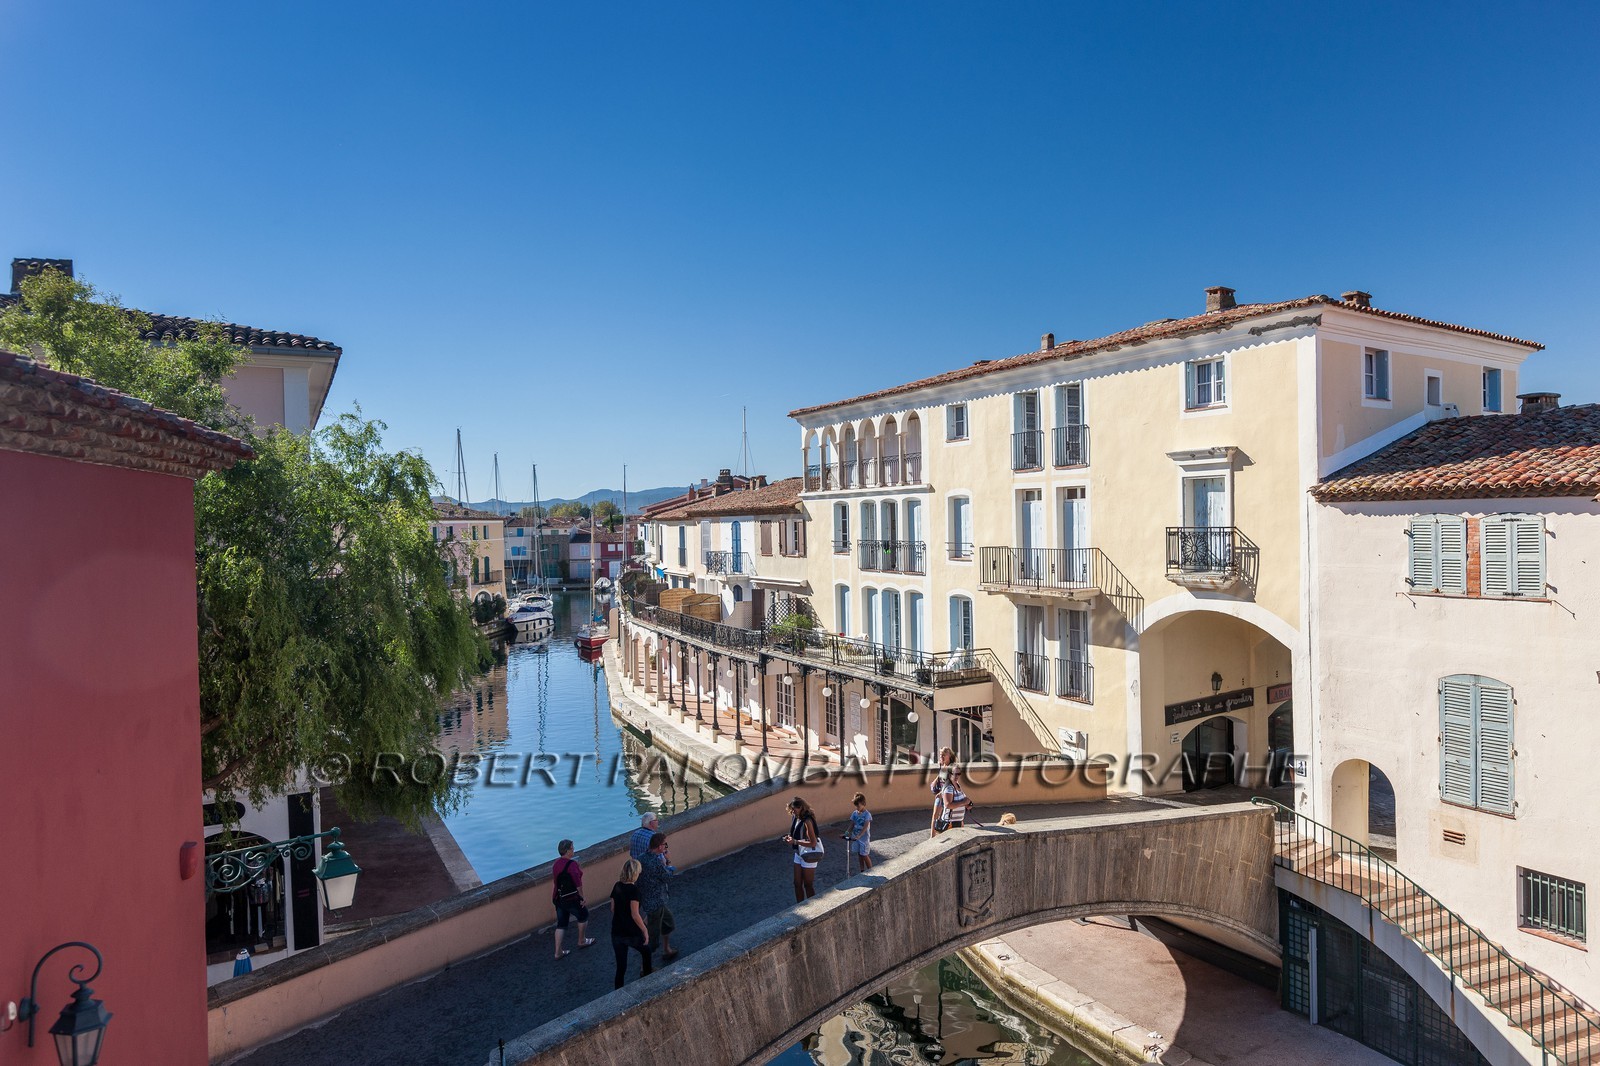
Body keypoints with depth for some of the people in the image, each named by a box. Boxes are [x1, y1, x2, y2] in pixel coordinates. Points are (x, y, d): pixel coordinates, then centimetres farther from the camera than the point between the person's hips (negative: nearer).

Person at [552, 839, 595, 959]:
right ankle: (581, 941, 32)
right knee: (583, 916, 18)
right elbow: (578, 883, -19)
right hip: (571, 898, -7)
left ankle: (558, 952, 16)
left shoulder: (557, 863, 2)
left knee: (561, 924, 14)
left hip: (558, 898, 7)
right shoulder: (572, 864, -21)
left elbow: (556, 881, 11)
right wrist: (582, 897, -8)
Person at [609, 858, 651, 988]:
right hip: (632, 933, -5)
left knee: (620, 967, 12)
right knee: (645, 950, 26)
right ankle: (647, 974, 44)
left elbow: (613, 909, 10)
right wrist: (645, 930, -12)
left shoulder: (617, 886, -1)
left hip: (616, 932, 5)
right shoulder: (633, 889, -20)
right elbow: (635, 914, -22)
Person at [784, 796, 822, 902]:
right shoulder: (795, 818, -1)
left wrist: (795, 841, -27)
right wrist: (790, 838, -7)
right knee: (797, 884, 15)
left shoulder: (807, 821, -24)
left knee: (808, 885, 5)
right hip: (798, 854, 8)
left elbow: (813, 843, -25)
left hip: (809, 856, -8)